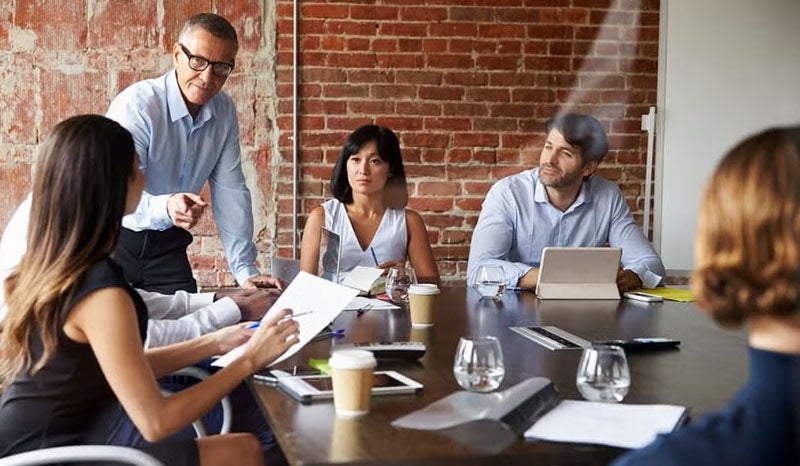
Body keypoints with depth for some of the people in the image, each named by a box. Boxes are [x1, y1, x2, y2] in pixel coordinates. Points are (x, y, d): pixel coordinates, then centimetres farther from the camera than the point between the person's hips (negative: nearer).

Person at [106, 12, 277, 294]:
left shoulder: (224, 111, -1)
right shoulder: (136, 106, -20)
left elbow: (230, 191, -1)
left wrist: (245, 271, -8)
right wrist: (165, 208, -49)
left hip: (167, 243, 5)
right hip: (115, 239, -5)